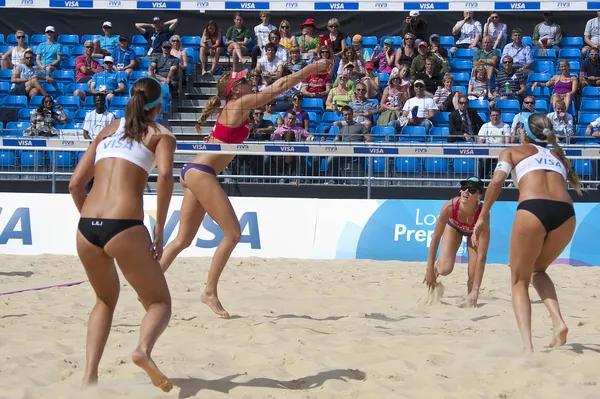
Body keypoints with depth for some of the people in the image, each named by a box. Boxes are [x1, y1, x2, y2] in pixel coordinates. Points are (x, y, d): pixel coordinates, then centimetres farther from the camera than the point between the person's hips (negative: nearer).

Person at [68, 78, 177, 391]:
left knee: (106, 300, 27)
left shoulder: (109, 130, 23)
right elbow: (165, 174, -10)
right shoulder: (161, 135, 11)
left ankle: (89, 376, 12)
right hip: (124, 225, -4)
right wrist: (159, 231, -7)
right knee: (159, 302, 10)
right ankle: (143, 349, -22)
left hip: (86, 226, 5)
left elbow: (75, 184, 17)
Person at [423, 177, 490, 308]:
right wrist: (430, 270, -23)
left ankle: (470, 303, 13)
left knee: (473, 276, -14)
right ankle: (436, 266, 20)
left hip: (475, 232, -1)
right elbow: (435, 238, -26)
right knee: (445, 269, -16)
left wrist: (475, 290, -41)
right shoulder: (450, 207, -39)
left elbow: (481, 257, -40)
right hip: (454, 227, 1)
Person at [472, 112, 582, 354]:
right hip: (566, 213, 4)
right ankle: (558, 322, 5)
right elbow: (574, 183, 23)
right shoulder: (557, 155, 32)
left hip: (532, 209, -4)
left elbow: (497, 181, 3)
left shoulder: (513, 152, 20)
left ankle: (527, 346, -6)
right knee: (538, 270, 29)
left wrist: (483, 217, 7)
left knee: (519, 281, 12)